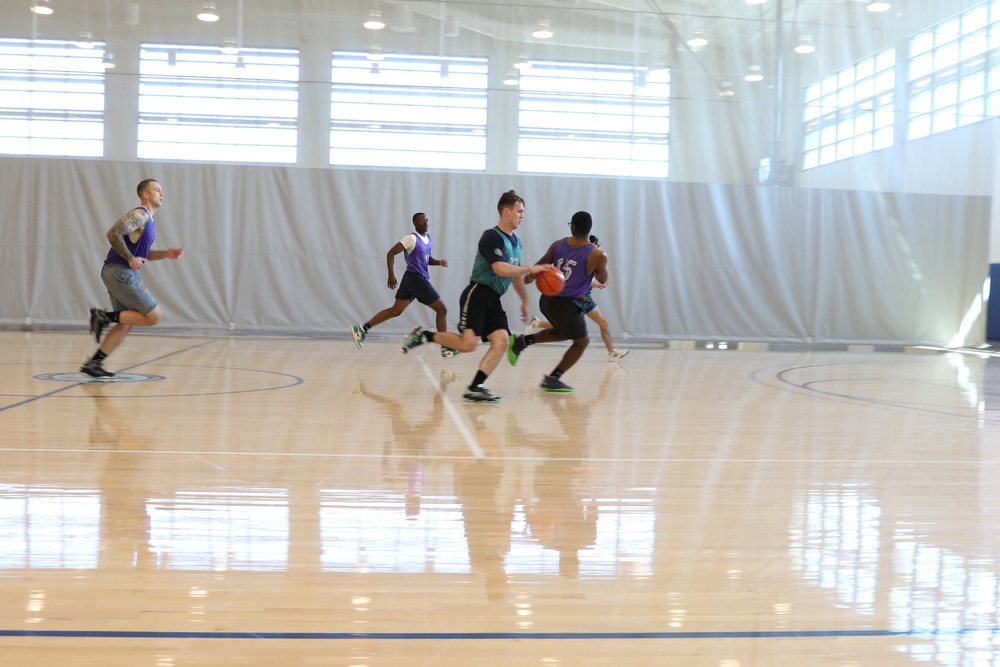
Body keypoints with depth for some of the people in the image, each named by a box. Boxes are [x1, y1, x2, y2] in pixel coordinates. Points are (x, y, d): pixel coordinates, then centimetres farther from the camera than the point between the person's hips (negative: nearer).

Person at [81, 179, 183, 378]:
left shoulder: (148, 220, 19)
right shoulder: (138, 216, -12)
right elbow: (113, 234, -23)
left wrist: (165, 254, 11)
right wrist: (130, 259, -20)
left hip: (125, 274, 10)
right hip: (119, 272, -10)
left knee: (126, 323, 11)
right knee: (153, 315, -9)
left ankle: (94, 362, 14)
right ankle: (105, 316, -4)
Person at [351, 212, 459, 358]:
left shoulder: (429, 239, 12)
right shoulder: (411, 238, -14)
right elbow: (391, 253, -15)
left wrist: (438, 262, 5)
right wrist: (391, 275, -20)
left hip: (414, 279, 9)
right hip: (416, 279, -9)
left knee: (396, 310, 11)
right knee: (442, 310, -2)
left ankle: (362, 328, 10)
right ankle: (445, 348, 6)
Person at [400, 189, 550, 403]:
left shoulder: (515, 242, 16)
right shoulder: (492, 237, -11)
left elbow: (515, 274, 28)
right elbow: (501, 269, -23)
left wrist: (525, 301, 31)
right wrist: (530, 269, -16)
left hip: (493, 299, 8)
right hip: (477, 294, -8)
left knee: (501, 341, -9)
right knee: (468, 343, -18)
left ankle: (475, 388, -10)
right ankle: (423, 335, 1)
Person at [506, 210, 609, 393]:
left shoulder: (558, 245, 1)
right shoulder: (597, 255, -11)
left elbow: (540, 267, 13)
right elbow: (603, 280, 6)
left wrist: (529, 278, 33)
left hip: (547, 299, 6)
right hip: (567, 304, -6)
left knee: (563, 332, 31)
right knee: (581, 342, 15)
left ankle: (523, 340, 19)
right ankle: (553, 379, 10)